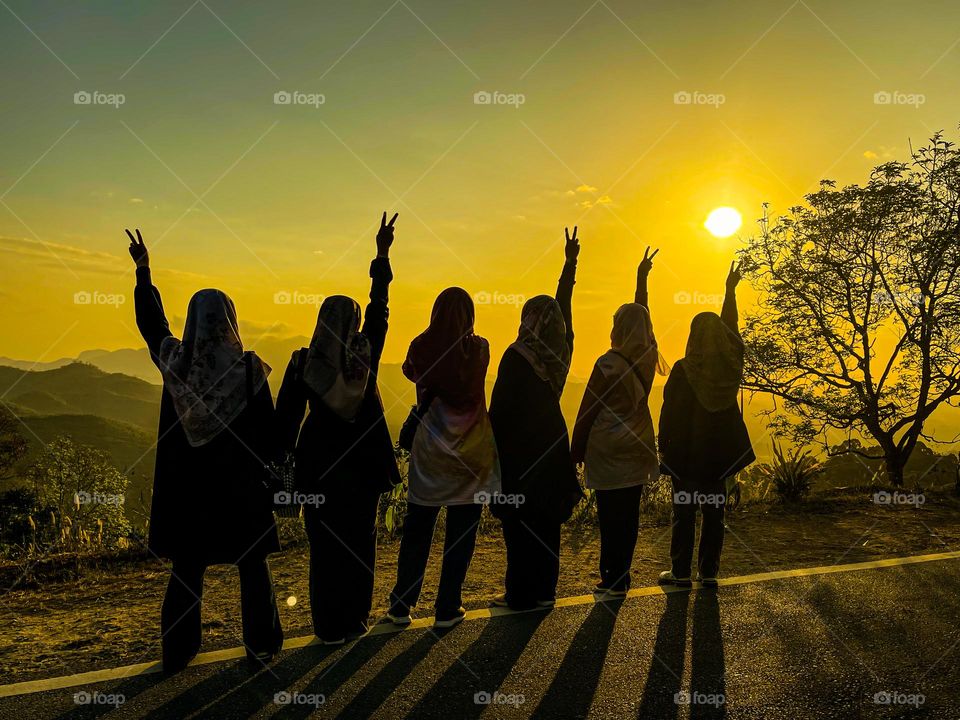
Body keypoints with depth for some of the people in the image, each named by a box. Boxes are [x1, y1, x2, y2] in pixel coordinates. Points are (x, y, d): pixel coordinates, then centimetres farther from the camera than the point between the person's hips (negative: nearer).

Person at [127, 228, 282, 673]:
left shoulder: (173, 361, -8)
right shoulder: (249, 369, -16)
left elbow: (150, 322, 12)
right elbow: (267, 430, -11)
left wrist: (142, 270, 23)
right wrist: (276, 473, 4)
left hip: (186, 486, 3)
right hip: (239, 486, -2)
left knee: (186, 569, 16)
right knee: (252, 568, 12)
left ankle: (177, 652, 25)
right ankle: (261, 646, 22)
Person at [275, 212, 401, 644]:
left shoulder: (303, 362, -7)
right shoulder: (366, 354, -7)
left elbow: (286, 417, -4)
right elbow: (378, 310, 5)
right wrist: (382, 255, 12)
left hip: (319, 465, 0)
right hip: (363, 463, 1)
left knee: (324, 545, 8)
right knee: (359, 541, 12)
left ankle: (329, 626, 13)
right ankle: (355, 620, 19)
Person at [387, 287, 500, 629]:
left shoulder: (421, 347, -7)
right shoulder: (479, 349, -8)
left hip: (429, 449, 1)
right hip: (470, 451, -1)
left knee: (416, 530, 12)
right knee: (460, 534, 8)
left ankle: (401, 606, 18)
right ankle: (447, 610, 13)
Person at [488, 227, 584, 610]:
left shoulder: (517, 356, -15)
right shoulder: (560, 351, 0)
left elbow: (500, 407, -15)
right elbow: (563, 307, 13)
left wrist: (492, 450, -7)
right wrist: (570, 263, 24)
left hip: (519, 448, -6)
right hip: (552, 443, 6)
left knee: (519, 522, 1)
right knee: (548, 521, 12)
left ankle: (521, 593, 7)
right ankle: (544, 590, 20)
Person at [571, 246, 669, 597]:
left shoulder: (608, 364, -14)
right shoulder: (647, 359, 1)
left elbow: (587, 411, -10)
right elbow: (642, 315, 17)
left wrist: (576, 451, -1)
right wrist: (642, 277, 28)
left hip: (607, 453, -6)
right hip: (637, 450, 6)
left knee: (610, 518, 0)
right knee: (629, 516, 10)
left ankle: (612, 580, 5)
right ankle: (621, 576, 18)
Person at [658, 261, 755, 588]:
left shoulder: (682, 370, -14)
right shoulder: (731, 364, -3)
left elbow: (668, 410, -11)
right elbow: (731, 329, 13)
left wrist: (663, 447, 0)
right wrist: (730, 290, 24)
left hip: (685, 450, -3)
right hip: (720, 450, 4)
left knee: (684, 511, 4)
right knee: (714, 512, 10)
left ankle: (680, 571, 10)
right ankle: (709, 571, 15)